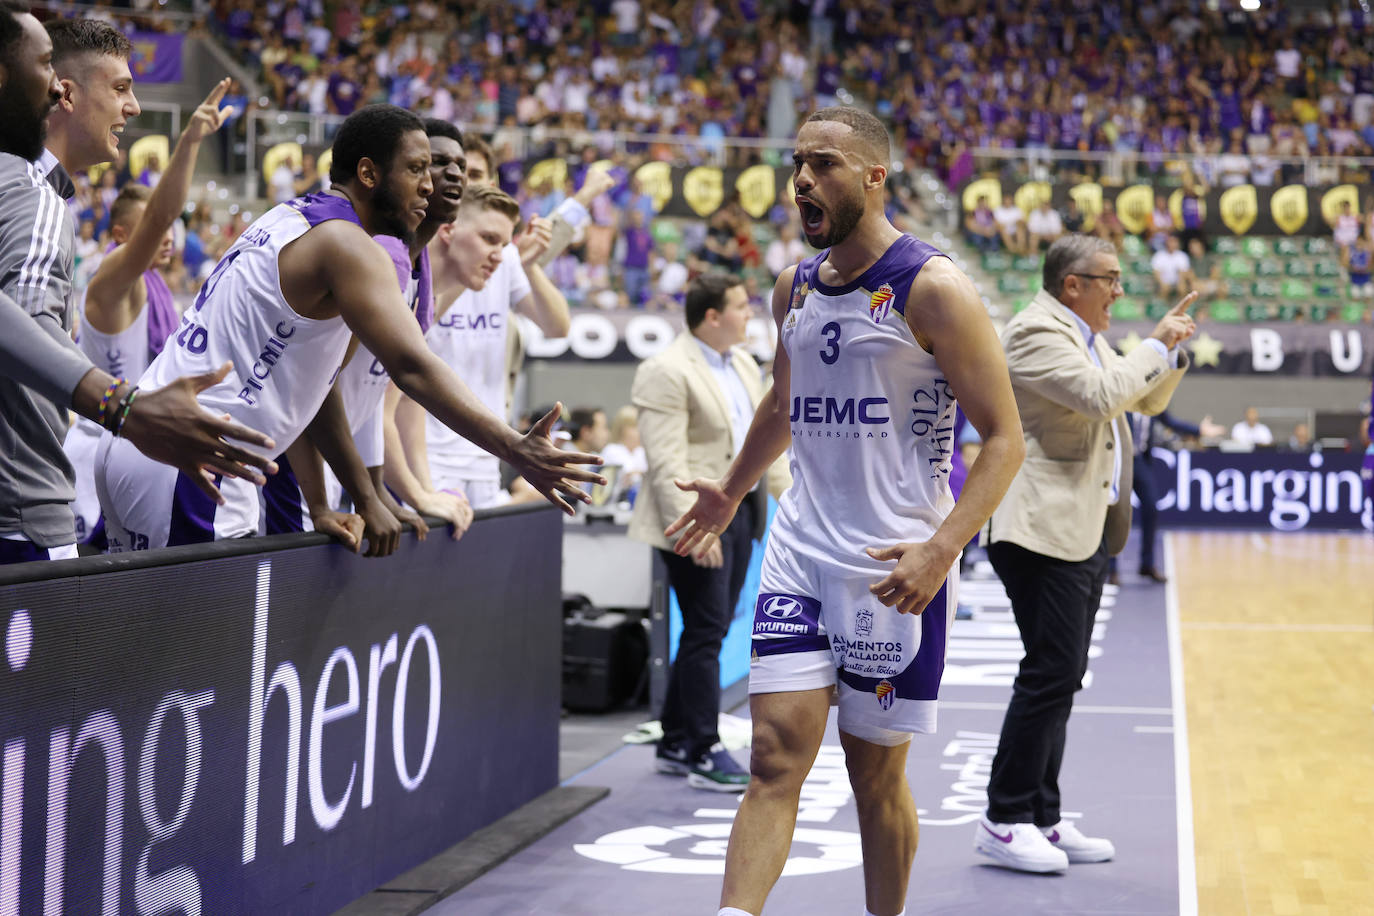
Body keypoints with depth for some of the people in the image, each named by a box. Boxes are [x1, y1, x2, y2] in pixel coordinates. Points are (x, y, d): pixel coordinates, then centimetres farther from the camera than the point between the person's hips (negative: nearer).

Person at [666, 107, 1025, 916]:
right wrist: (732, 492, 33)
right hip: (800, 550, 5)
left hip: (895, 566, -5)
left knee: (877, 774, 7)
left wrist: (939, 550, -23)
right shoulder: (795, 289, 11)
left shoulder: (932, 289, -10)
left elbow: (1004, 440, -12)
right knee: (777, 757, -5)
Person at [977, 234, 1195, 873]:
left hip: (1088, 530, 10)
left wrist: (1173, 349, 11)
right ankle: (1004, 821, -5)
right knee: (1051, 673, -12)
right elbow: (1099, 394, -25)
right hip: (1046, 531, -10)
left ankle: (1041, 820, 16)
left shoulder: (1088, 337, 20)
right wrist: (1155, 347, -13)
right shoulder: (1036, 331, -11)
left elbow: (1146, 400, 28)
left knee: (1061, 678, 11)